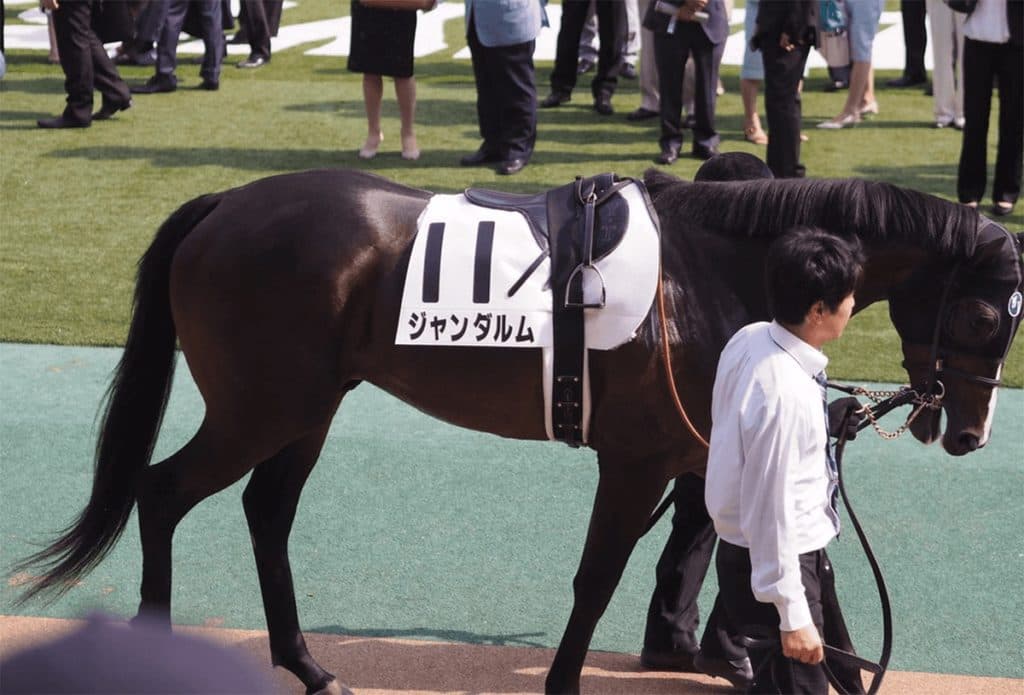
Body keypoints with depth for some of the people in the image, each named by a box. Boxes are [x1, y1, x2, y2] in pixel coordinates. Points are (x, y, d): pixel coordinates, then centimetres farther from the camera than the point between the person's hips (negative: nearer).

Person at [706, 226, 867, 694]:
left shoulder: (749, 339, -4)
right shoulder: (785, 393, -30)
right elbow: (771, 509, -26)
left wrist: (826, 423, 7)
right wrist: (792, 616, -20)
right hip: (775, 563, -9)